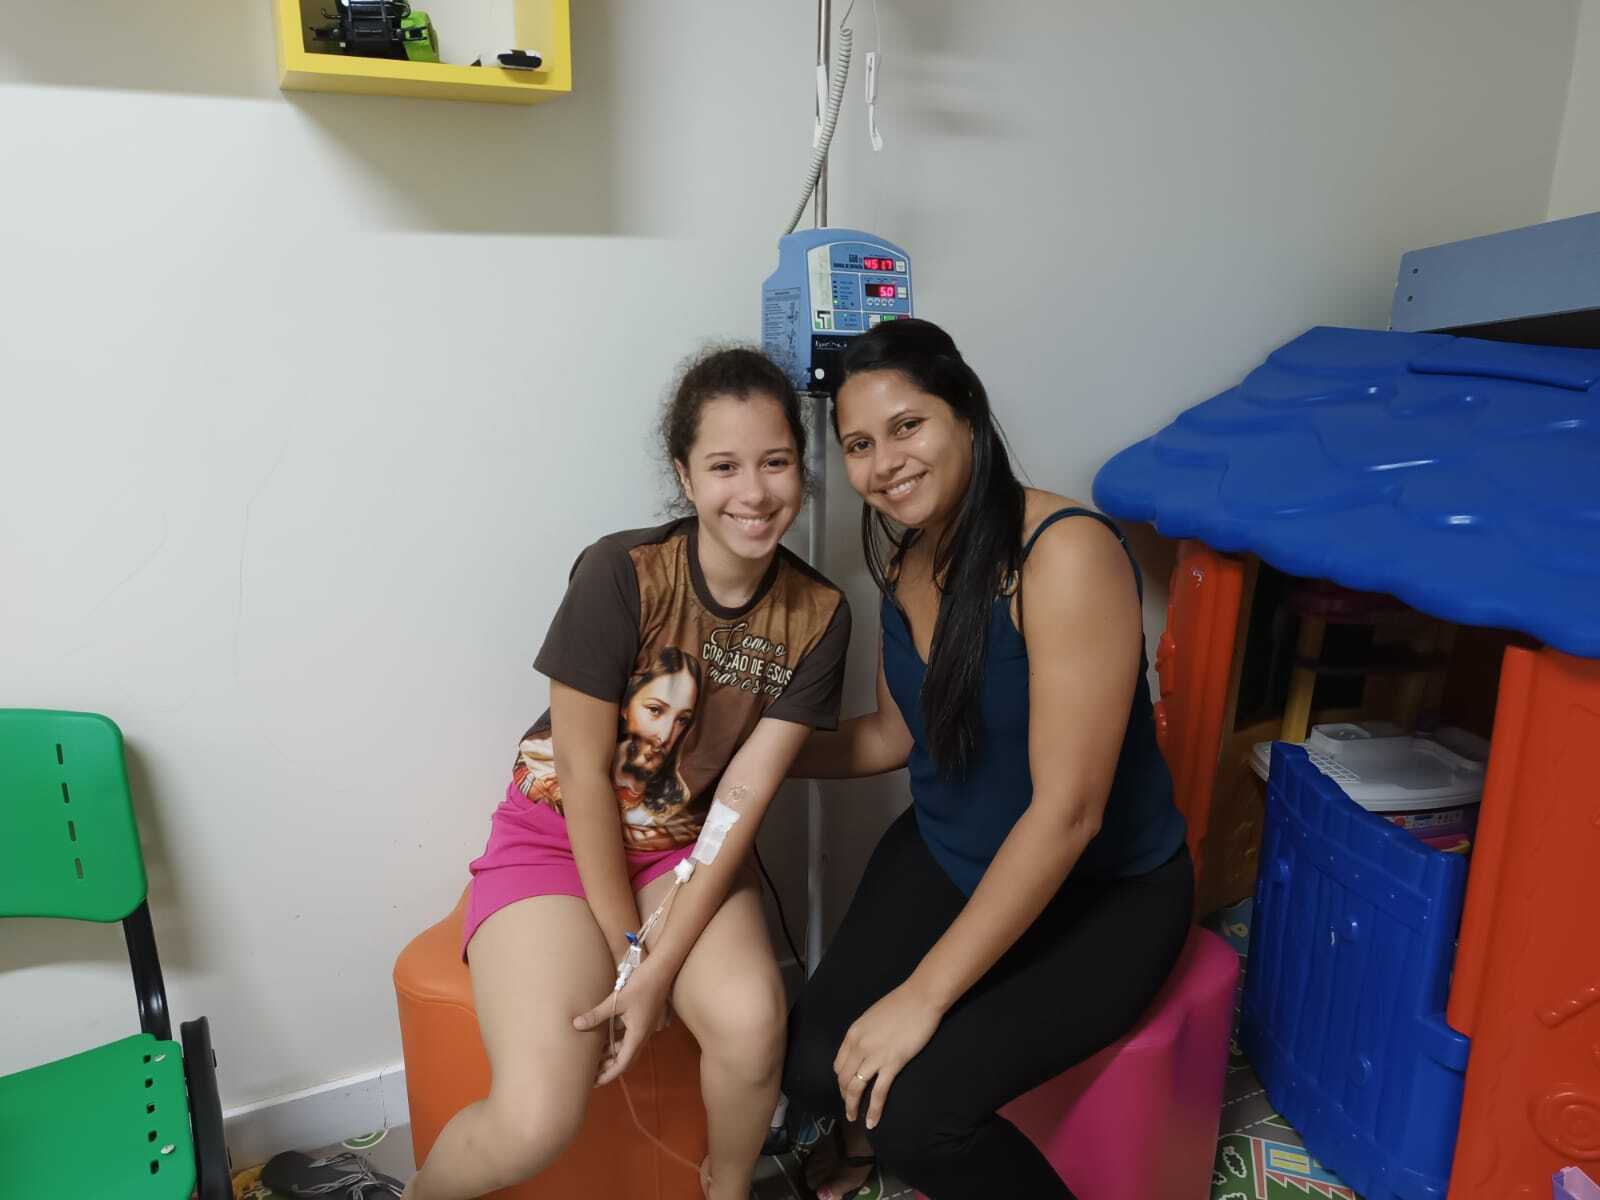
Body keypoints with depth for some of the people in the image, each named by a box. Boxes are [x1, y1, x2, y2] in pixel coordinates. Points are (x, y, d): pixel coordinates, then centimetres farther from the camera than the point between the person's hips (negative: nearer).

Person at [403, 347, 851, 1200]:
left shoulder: (817, 616, -10)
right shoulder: (621, 573, -21)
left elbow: (745, 795, -12)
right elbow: (583, 772, -15)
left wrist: (660, 969, -17)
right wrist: (625, 949, -9)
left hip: (686, 845, 3)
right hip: (557, 836, -2)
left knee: (751, 1023, -25)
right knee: (538, 1124, -19)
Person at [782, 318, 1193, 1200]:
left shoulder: (1065, 553, -26)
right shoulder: (906, 558, -2)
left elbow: (1066, 812, -27)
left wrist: (923, 995, -23)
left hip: (1100, 894, -5)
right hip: (947, 855, 6)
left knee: (917, 1109, -20)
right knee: (812, 1066, -9)